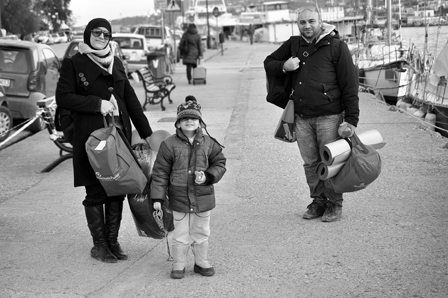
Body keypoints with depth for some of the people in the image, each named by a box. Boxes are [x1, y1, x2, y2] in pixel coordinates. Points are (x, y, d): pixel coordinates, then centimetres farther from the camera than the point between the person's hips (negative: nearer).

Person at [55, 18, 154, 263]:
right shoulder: (74, 63, 0)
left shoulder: (116, 63, 14)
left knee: (118, 190, 6)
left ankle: (113, 241, 19)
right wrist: (97, 104, -15)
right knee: (95, 192, 1)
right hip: (91, 137, -5)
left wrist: (147, 133, 13)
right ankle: (99, 245, 14)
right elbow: (62, 98, -8)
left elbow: (131, 100, 15)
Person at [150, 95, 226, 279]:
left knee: (201, 234, 15)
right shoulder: (169, 145, -7)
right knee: (181, 236, 5)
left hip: (203, 198, 2)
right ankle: (178, 265, 20)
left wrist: (207, 176, -12)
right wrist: (157, 198, -8)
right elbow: (160, 173, -4)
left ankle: (201, 263, 31)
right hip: (179, 199, -2)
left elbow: (220, 164, 8)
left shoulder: (208, 144, 0)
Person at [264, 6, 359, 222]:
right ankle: (318, 201, 24)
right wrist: (284, 66, -3)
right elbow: (268, 63, 21)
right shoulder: (293, 45, 10)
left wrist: (351, 119, -11)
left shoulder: (336, 46, -4)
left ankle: (335, 204, 15)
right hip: (302, 118, 5)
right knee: (310, 163, 10)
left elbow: (349, 85, -6)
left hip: (329, 117, -4)